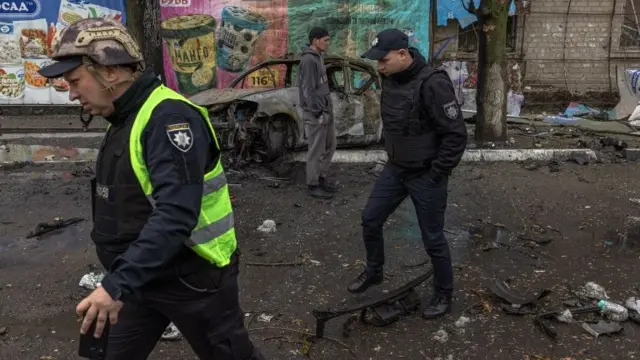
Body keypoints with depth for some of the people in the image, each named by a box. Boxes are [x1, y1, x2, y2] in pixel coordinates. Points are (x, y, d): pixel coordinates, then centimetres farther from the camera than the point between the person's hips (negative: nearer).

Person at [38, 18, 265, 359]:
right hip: (142, 276, 9)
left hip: (193, 277, -9)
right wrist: (120, 280, 20)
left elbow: (176, 215, -34)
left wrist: (118, 284, -36)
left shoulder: (169, 117, -24)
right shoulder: (124, 120, 8)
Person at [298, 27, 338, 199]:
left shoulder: (318, 57, 13)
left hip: (326, 110, 10)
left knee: (330, 146, 17)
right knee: (316, 150, 0)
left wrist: (327, 109, 16)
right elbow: (308, 90, -20)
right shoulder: (308, 60, -16)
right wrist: (318, 112, -20)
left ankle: (321, 177, 29)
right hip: (315, 113, -10)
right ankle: (313, 185, 11)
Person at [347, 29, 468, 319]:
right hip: (395, 169, 8)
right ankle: (373, 272, 38)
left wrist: (437, 173, -17)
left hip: (425, 175, -7)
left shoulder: (432, 84, -25)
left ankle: (443, 295, 28)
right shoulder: (390, 79, 0)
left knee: (433, 238, 6)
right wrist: (392, 156, 13)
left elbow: (456, 135, -22)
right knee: (370, 219, 14)